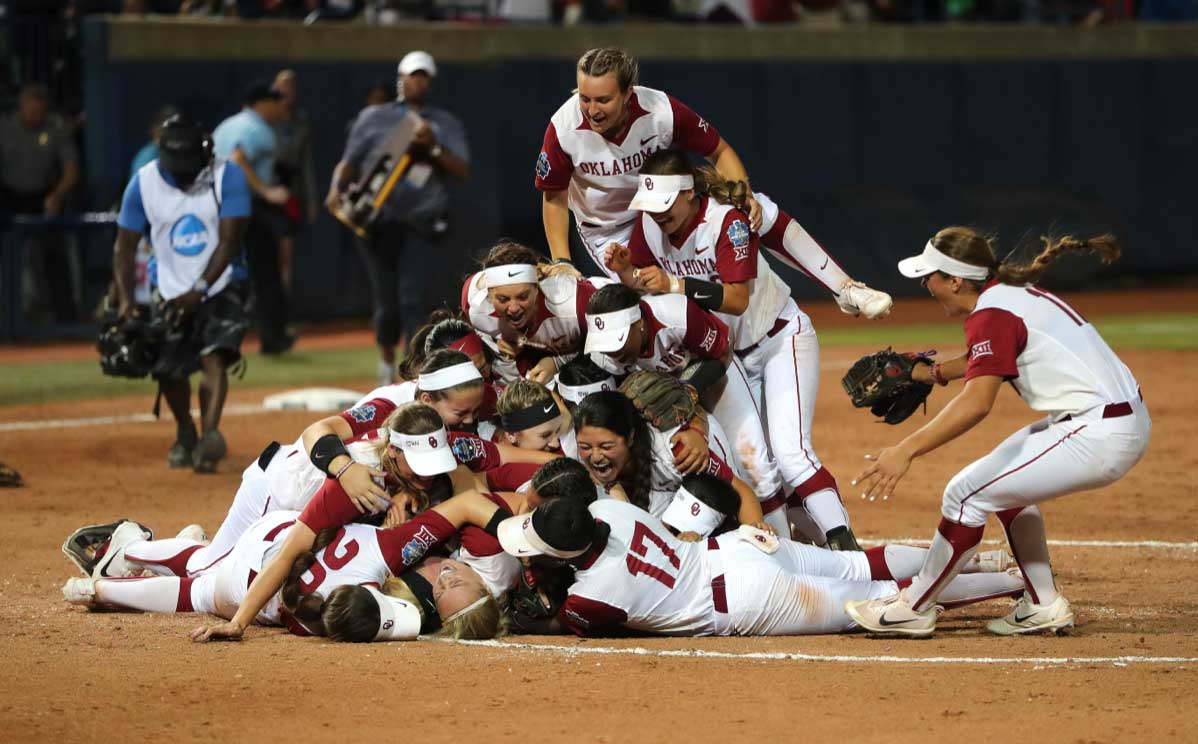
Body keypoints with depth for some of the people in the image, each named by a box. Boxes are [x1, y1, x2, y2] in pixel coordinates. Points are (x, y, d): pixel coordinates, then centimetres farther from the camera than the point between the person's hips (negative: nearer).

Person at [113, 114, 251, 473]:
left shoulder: (227, 177, -15)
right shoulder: (144, 183, -9)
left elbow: (229, 242, -17)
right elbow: (125, 245, -3)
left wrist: (199, 290, -25)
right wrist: (125, 299, -15)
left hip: (219, 287, -3)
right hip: (171, 293, 3)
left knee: (214, 357, -23)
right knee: (168, 372, 2)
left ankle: (209, 435, -36)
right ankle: (185, 434, 30)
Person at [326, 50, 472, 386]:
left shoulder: (446, 124, 12)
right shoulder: (374, 118, 10)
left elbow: (463, 172, 2)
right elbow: (349, 162, 8)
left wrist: (434, 148, -14)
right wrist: (337, 189, -12)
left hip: (422, 223, 0)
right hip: (378, 222, 0)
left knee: (412, 298, -13)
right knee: (387, 301, 2)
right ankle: (386, 362, 27)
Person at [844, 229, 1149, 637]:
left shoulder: (991, 315, -15)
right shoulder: (1015, 293, 14)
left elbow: (977, 402, -29)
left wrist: (905, 451, -32)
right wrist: (929, 373, 37)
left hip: (1100, 436, -11)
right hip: (1127, 418, 11)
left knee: (967, 493, -6)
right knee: (1003, 480, 27)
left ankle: (914, 608, 5)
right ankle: (1043, 606, 25)